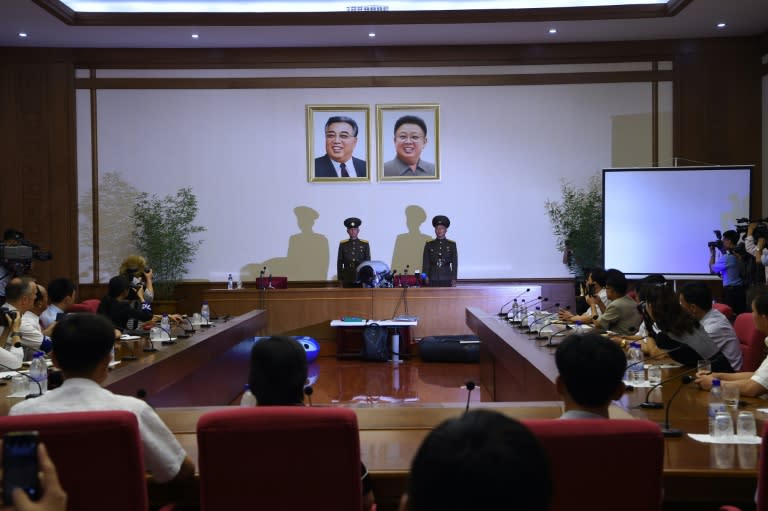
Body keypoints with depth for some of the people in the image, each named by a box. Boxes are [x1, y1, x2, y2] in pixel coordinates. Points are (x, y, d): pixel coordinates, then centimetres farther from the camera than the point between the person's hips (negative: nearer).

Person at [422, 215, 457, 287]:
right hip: (432, 279, 0)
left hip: (446, 279, 0)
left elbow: (454, 264, 6)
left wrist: (454, 279, -1)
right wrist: (425, 277, -2)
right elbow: (425, 263, 7)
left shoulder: (452, 245, 8)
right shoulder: (429, 245, 9)